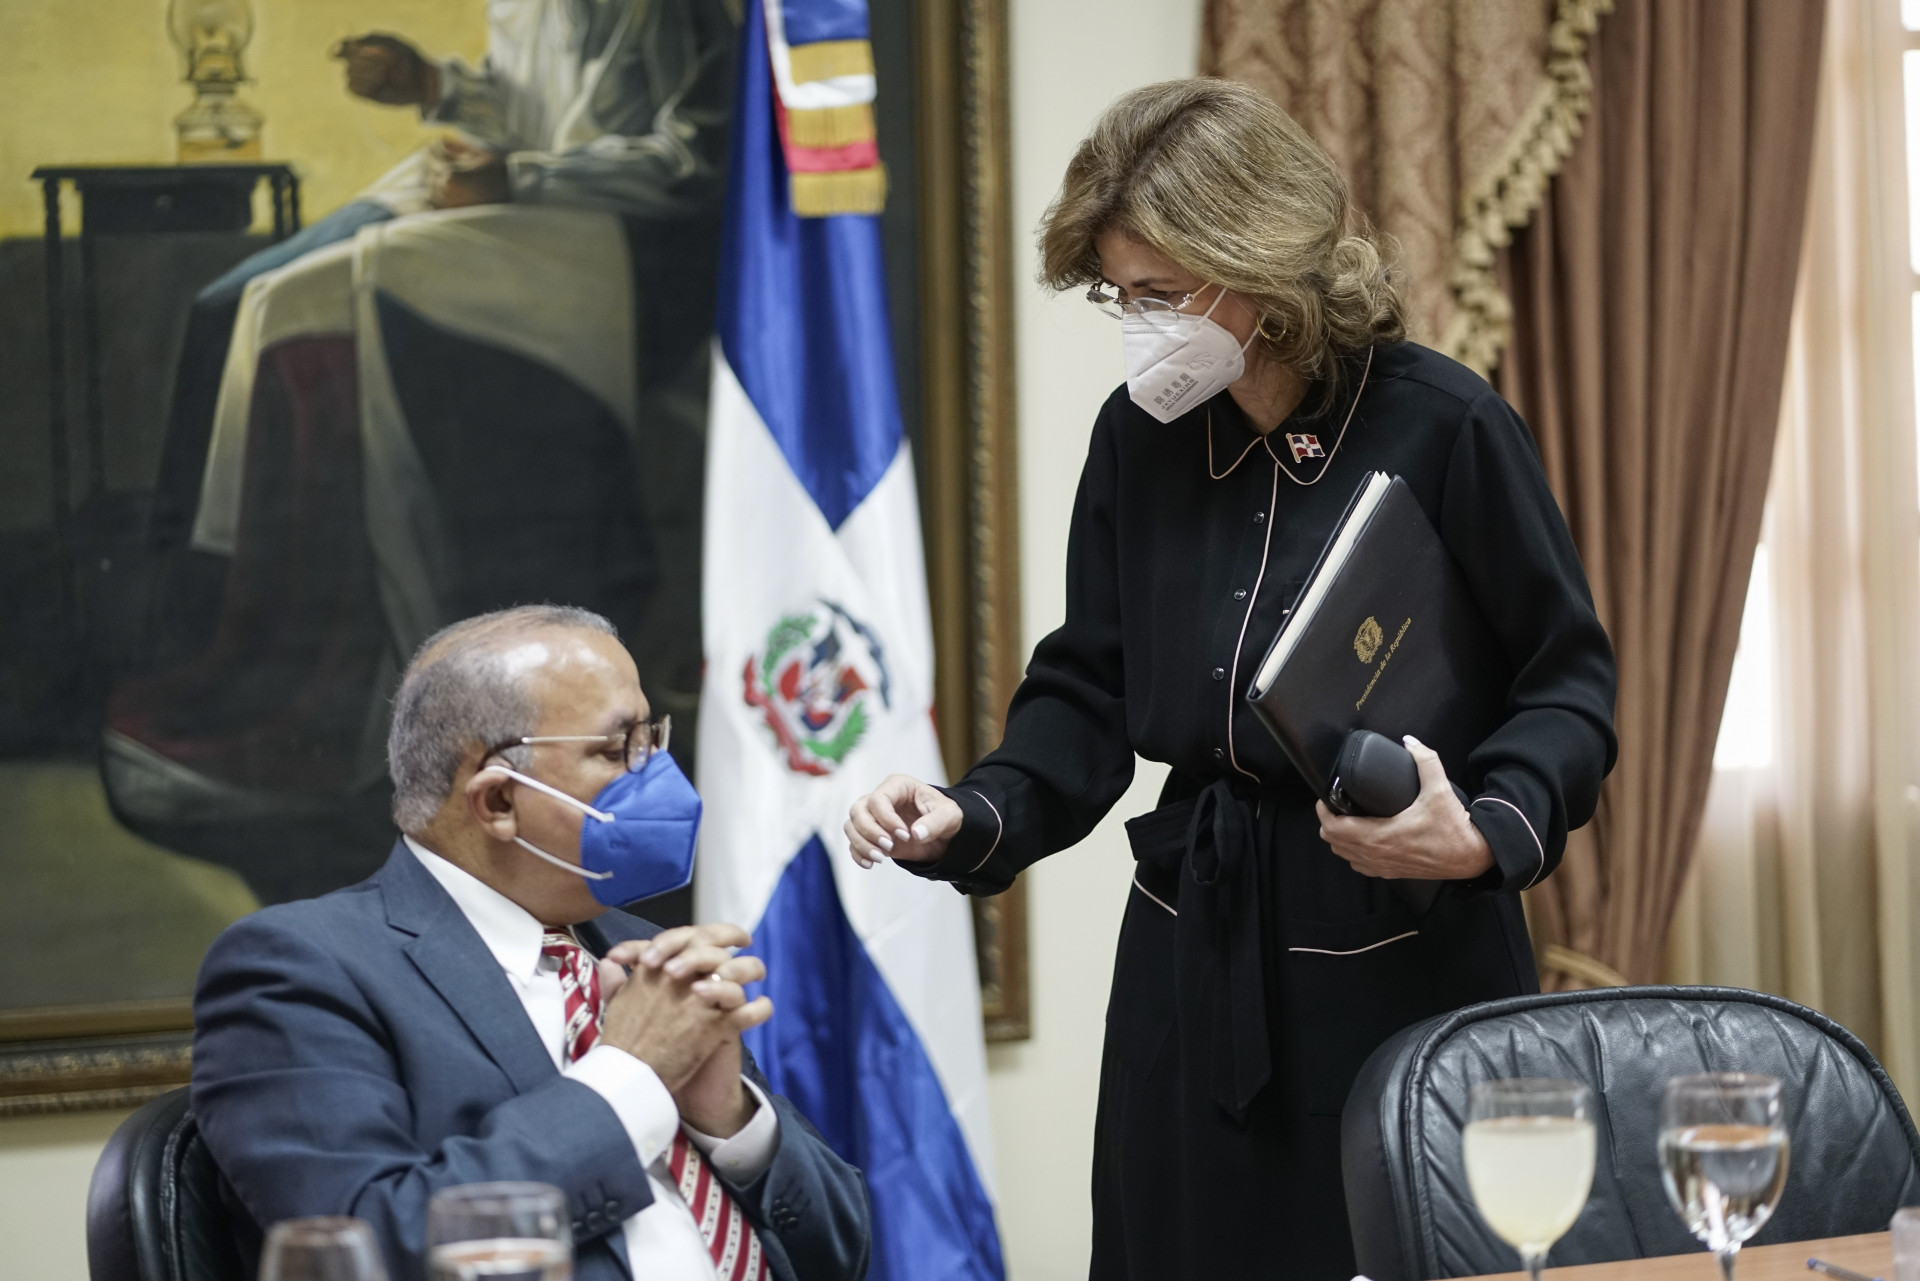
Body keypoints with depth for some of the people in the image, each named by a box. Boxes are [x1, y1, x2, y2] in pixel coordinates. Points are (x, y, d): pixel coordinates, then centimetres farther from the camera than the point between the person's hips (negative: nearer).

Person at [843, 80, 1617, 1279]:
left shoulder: (1442, 427, -12)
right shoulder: (1138, 436, 2)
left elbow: (1568, 683, -5)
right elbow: (1089, 693, 9)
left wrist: (1482, 838, -22)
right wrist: (975, 817, -8)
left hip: (1406, 954, -4)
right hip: (1199, 950, 4)